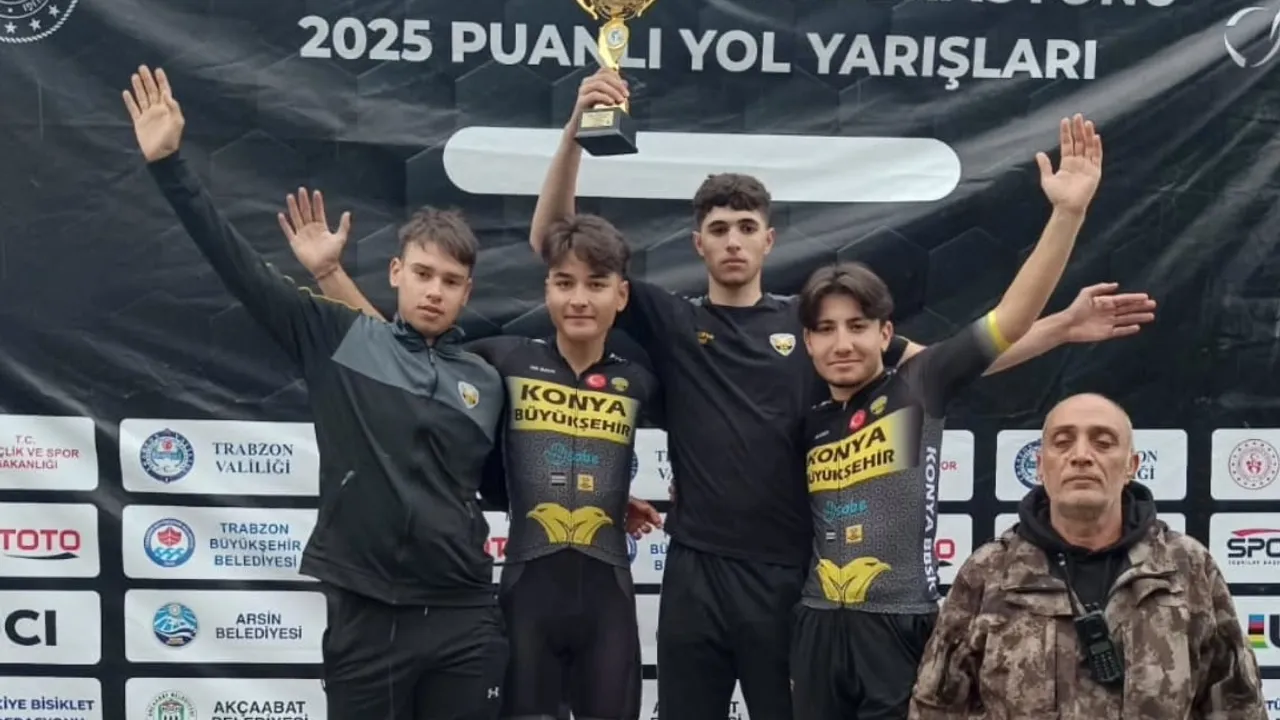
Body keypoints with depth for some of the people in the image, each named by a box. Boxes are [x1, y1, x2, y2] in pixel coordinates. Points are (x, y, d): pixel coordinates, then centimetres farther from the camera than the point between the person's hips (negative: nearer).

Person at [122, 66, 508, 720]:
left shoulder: (486, 382, 9)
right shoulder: (340, 340, 1)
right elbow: (239, 266, -4)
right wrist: (169, 164, -9)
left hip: (464, 621, 2)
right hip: (364, 616, -2)